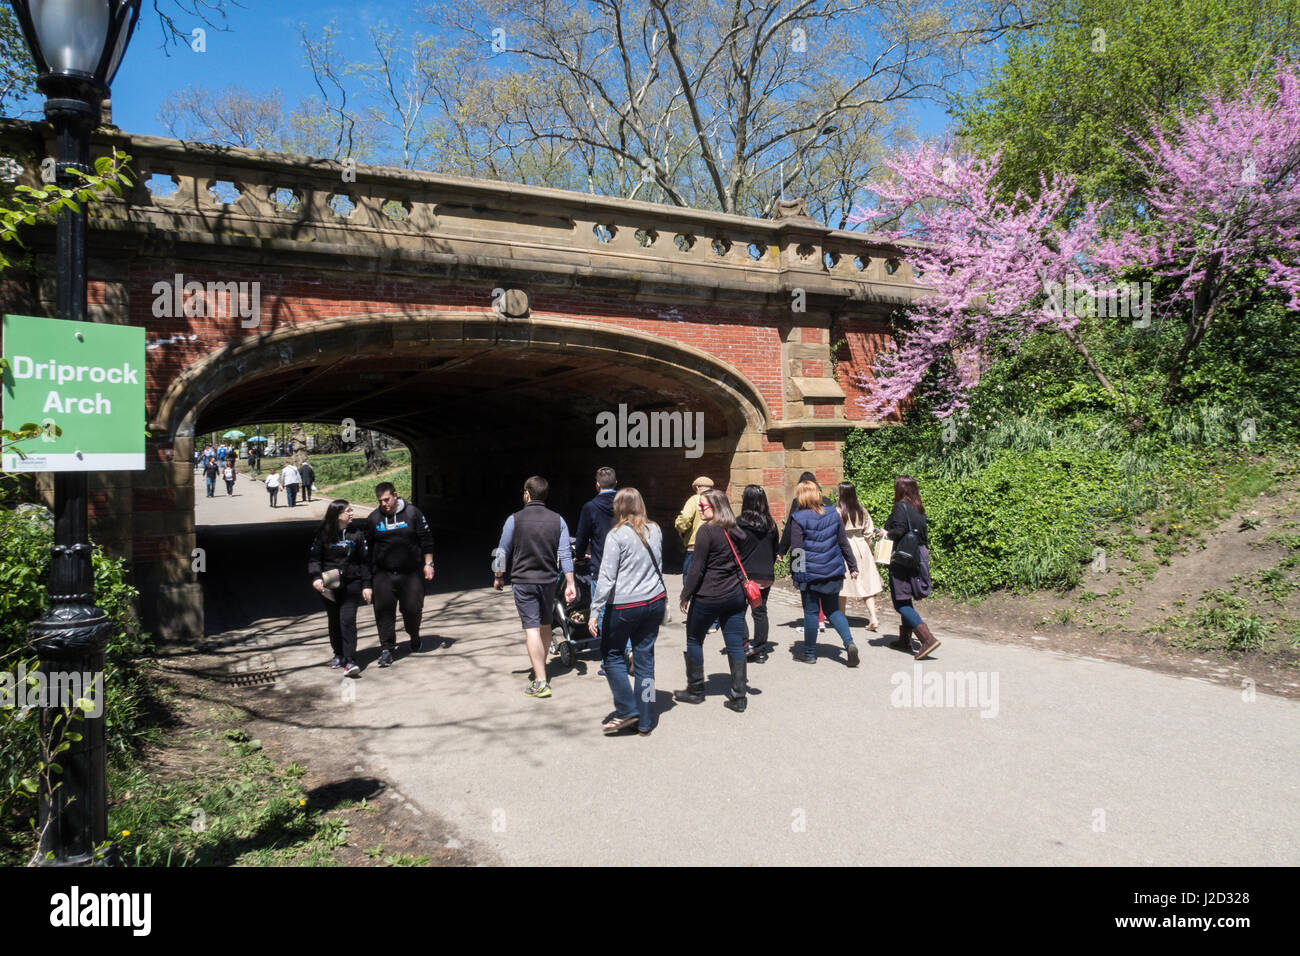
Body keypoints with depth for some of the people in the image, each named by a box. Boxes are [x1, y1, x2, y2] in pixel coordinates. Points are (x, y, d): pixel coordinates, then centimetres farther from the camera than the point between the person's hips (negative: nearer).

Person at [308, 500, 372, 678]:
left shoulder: (357, 534, 2)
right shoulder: (323, 535, 1)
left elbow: (365, 561, 4)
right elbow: (314, 558, 1)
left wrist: (366, 585, 0)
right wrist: (316, 577, -16)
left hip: (351, 583, -2)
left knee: (348, 619, -12)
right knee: (334, 620, 12)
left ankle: (350, 661, -14)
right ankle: (339, 654, 29)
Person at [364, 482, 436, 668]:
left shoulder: (413, 513, -2)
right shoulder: (373, 518, 5)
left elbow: (426, 539, 2)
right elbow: (367, 547, 12)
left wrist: (428, 563, -3)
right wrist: (369, 573, 10)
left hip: (411, 572, -1)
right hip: (383, 574, 1)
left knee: (413, 608, 5)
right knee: (384, 611, -3)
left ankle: (414, 636, 35)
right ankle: (386, 649, 7)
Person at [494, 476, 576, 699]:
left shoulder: (515, 519, -7)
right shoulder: (557, 520, 0)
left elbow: (503, 552, -1)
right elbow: (565, 554, -3)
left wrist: (498, 577, 14)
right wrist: (570, 584, 0)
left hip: (523, 581, -4)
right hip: (548, 580, 4)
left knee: (532, 628, -7)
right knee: (546, 624, 21)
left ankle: (540, 681, -12)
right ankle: (542, 665, 40)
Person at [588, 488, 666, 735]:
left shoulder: (617, 535, -12)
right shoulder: (655, 530, 5)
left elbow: (607, 578, -14)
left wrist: (595, 612, -12)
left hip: (625, 605, -5)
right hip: (655, 601, 5)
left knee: (612, 653, 13)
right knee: (645, 657, 10)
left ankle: (627, 710, 8)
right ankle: (645, 721, 15)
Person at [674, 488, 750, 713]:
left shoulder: (707, 530, -14)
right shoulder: (736, 531, 7)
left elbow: (697, 568, -14)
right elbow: (740, 563, 13)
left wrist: (685, 596, -7)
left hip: (708, 597, -6)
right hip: (735, 595, 6)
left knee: (694, 640, 12)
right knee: (735, 645, 7)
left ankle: (695, 691, 21)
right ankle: (738, 697, 8)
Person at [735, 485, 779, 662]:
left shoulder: (739, 523, -12)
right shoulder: (771, 524, 2)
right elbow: (775, 551, 11)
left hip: (744, 574, -4)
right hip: (766, 576, 4)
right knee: (760, 612, 12)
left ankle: (746, 645, -1)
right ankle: (760, 651, 15)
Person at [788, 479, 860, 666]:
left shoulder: (799, 519, -13)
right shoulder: (833, 514, 3)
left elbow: (796, 550, -12)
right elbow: (843, 543, 9)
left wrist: (795, 573, -1)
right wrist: (853, 566, 16)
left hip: (809, 573, -5)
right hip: (833, 571, 5)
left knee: (811, 612, 7)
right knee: (832, 610, 15)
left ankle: (810, 653, 18)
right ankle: (849, 643, -4)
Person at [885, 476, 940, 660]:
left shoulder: (901, 507, -12)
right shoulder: (919, 509, 11)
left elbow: (898, 531, -21)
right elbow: (924, 534, 13)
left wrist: (885, 533, -3)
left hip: (903, 560, -8)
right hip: (920, 558, 8)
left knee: (900, 603, -6)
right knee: (907, 601, 19)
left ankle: (927, 639, -17)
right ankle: (905, 639, 26)